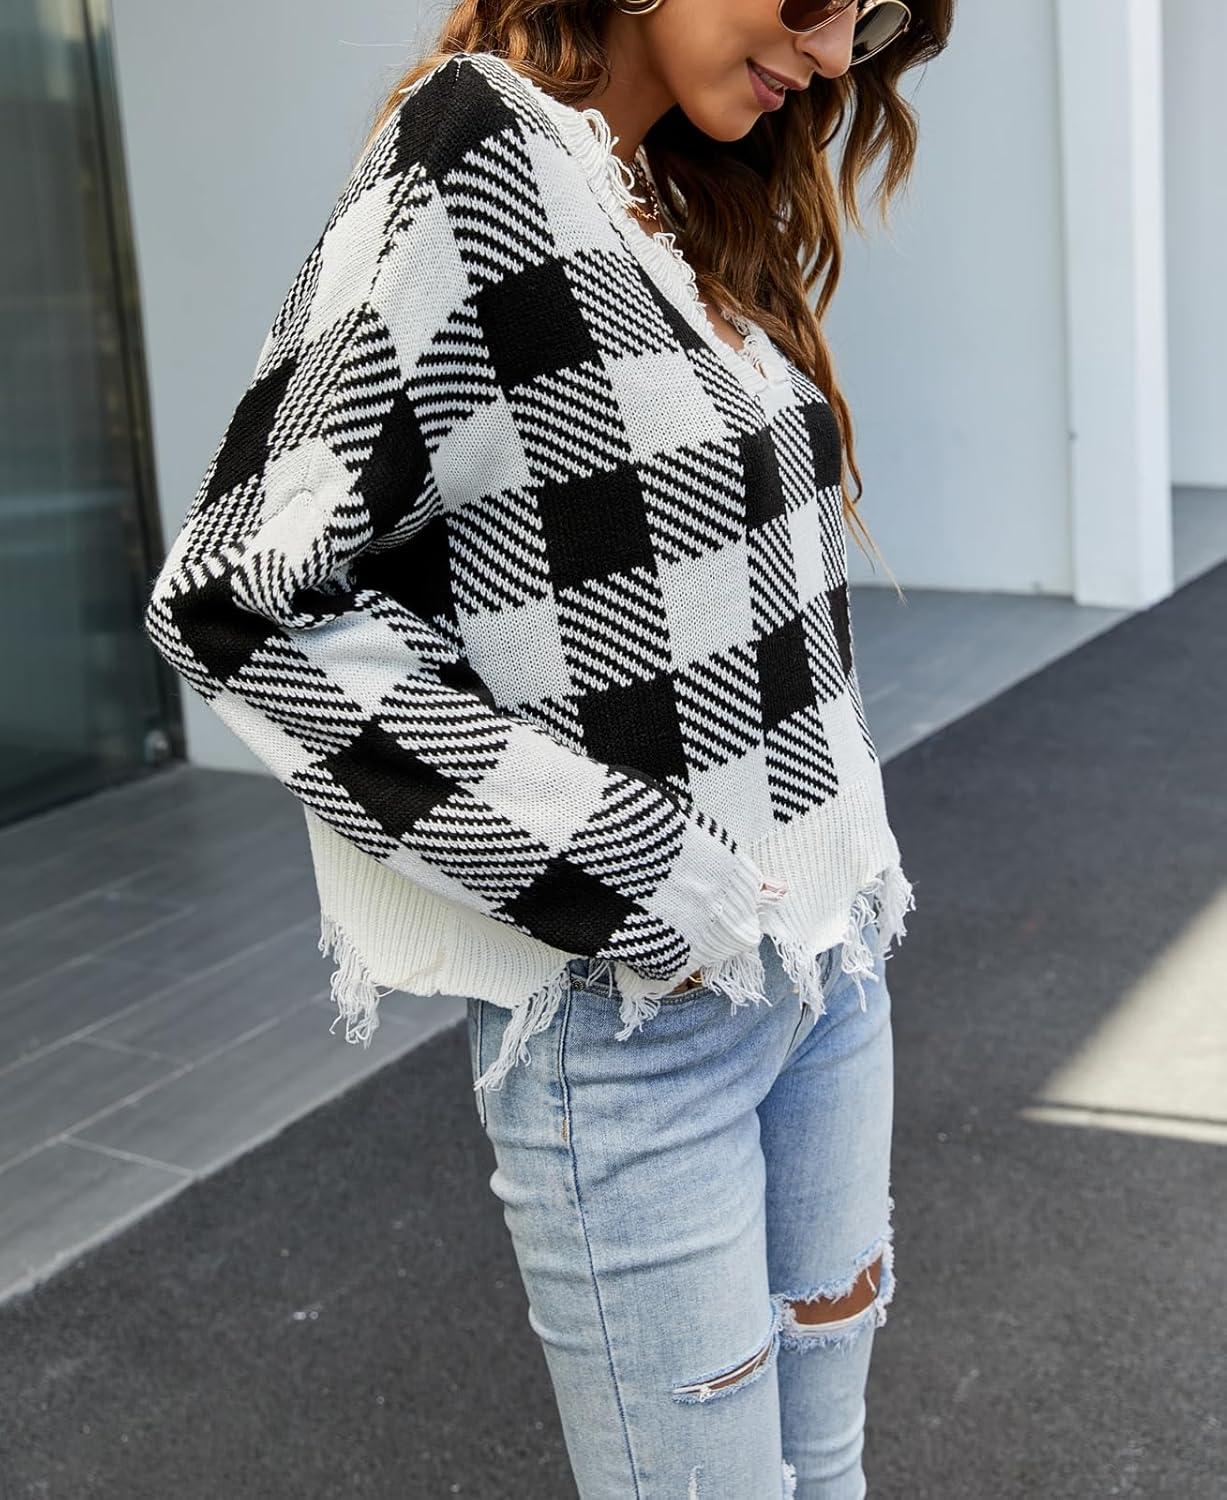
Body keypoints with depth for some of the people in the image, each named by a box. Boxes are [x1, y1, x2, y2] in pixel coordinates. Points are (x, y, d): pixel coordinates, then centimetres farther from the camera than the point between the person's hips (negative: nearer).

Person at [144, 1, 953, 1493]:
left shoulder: (701, 210, 10)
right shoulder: (476, 165, -16)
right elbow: (242, 594, -22)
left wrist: (829, 872, 11)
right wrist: (648, 886, -20)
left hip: (826, 958, 8)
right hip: (630, 1011, -8)